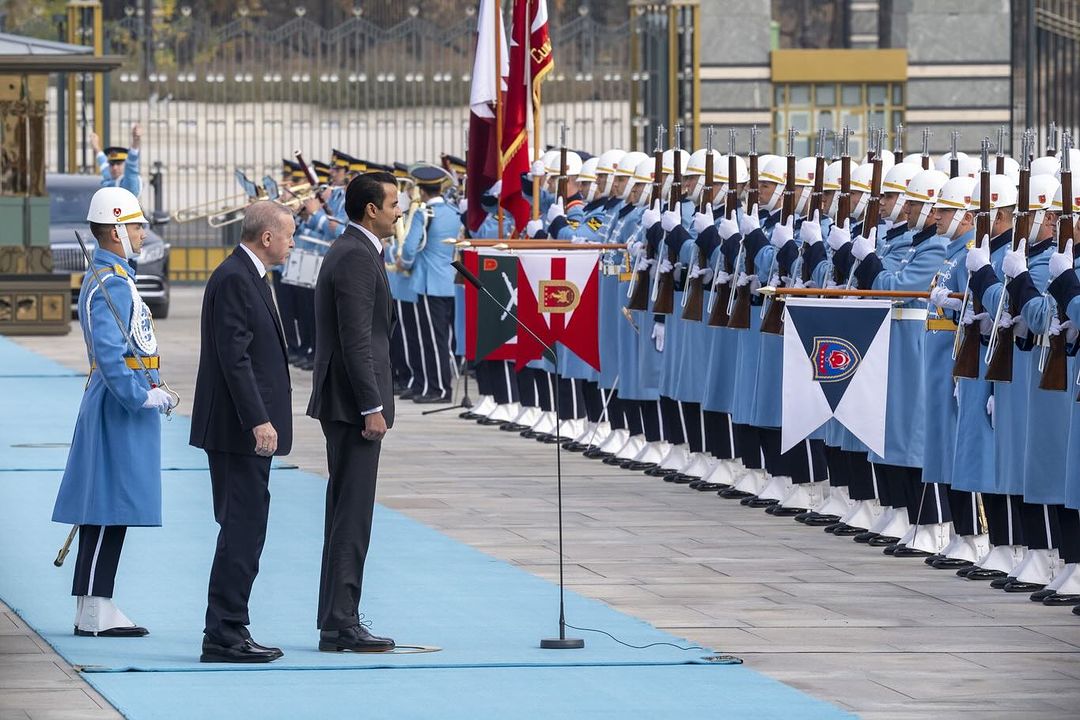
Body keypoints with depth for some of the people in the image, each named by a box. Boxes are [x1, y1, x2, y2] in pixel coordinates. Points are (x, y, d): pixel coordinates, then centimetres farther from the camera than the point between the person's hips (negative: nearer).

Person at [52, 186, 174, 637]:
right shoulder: (110, 283, -16)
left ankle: (95, 608, 13)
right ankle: (94, 614, -8)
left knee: (106, 512, 11)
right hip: (119, 411, -11)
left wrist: (150, 391, 19)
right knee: (110, 511, -9)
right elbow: (108, 352, -24)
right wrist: (140, 396, -22)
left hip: (123, 402, 11)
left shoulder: (111, 277, 17)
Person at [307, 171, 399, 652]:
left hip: (346, 403, 11)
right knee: (351, 517, -9)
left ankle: (337, 623, 16)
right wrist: (372, 408, -21)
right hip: (353, 403, -11)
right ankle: (341, 625, -8)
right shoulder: (356, 258, -15)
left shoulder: (350, 251, 17)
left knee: (346, 517, 12)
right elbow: (357, 341, -21)